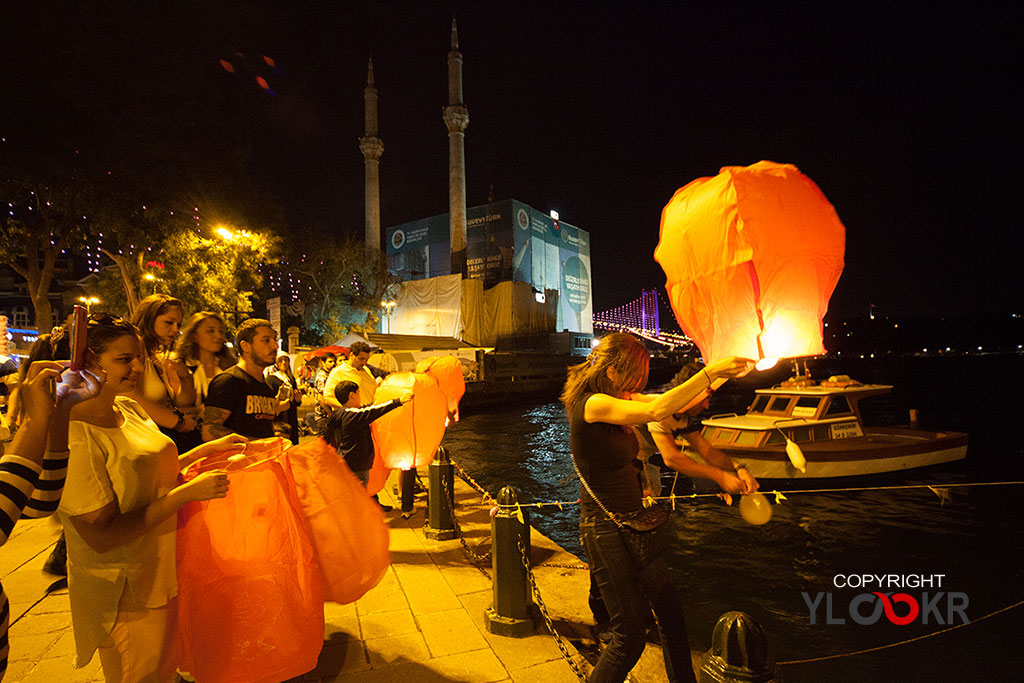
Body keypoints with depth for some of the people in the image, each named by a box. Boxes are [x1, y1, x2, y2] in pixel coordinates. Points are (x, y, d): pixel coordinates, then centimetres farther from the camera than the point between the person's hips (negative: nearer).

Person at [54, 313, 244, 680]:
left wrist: (211, 448, 4)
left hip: (162, 573, 7)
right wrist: (187, 492, -26)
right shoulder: (75, 436, -26)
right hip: (123, 595, -7)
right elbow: (100, 535, -26)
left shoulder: (130, 408, 0)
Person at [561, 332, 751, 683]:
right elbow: (657, 411, -33)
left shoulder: (619, 399, 7)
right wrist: (709, 372, -29)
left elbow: (671, 401, 10)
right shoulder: (592, 404, -22)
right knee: (630, 637, 2)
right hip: (607, 530, -9)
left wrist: (720, 375, 1)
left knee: (670, 612, 19)